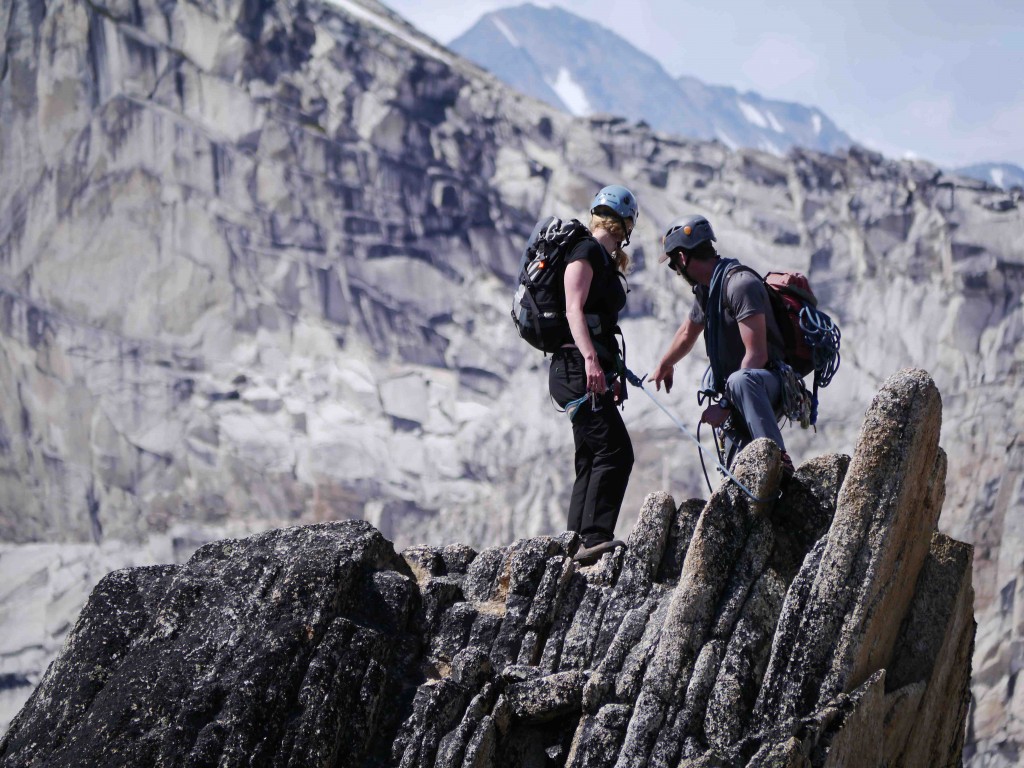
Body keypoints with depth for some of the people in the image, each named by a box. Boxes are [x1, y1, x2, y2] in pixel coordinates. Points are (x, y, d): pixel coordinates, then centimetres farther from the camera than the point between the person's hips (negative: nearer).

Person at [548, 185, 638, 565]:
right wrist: (590, 359, -32)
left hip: (593, 372, 10)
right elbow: (574, 309, -20)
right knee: (615, 451, -18)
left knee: (592, 461, 9)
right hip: (576, 369, -10)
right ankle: (594, 538, -23)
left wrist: (613, 375, 34)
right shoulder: (585, 253, -7)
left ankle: (577, 544, 10)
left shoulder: (604, 260, 22)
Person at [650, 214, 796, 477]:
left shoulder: (739, 284, -19)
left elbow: (757, 355, -26)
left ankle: (779, 461, -46)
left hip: (769, 383, -9)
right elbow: (688, 332, 35)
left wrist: (725, 405, -24)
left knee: (740, 382, -43)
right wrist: (663, 366, 52)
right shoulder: (707, 290, 12)